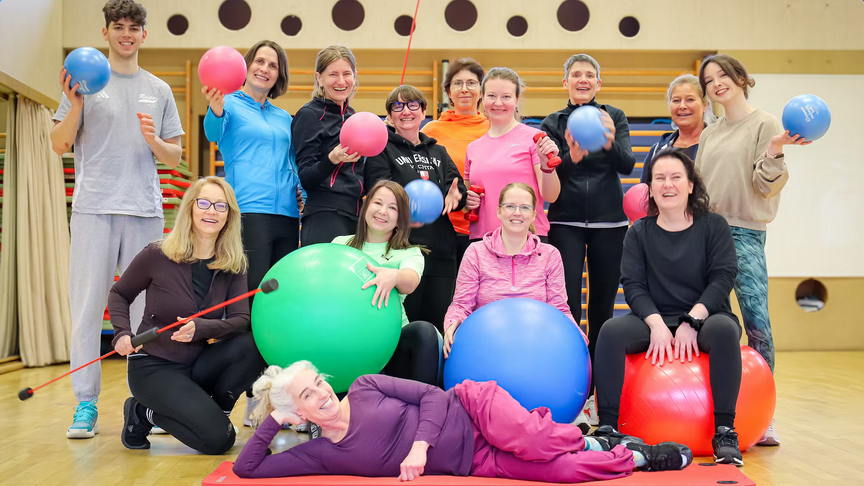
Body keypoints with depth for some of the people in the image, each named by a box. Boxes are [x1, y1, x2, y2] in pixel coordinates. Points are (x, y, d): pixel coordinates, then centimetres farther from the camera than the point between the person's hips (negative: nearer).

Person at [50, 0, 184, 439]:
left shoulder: (159, 90, 16)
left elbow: (175, 157, 16)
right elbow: (59, 145, 6)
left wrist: (154, 142, -5)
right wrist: (76, 106, -9)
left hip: (145, 210, 2)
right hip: (94, 208, -2)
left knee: (146, 307, 3)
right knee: (87, 305, -2)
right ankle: (86, 403, 5)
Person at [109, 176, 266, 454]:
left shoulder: (233, 265, -2)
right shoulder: (158, 255, -12)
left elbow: (241, 320, -12)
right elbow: (119, 294, 4)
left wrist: (200, 328, -31)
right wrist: (122, 334, -14)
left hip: (197, 365, 4)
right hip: (152, 366, -4)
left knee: (253, 346, -26)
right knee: (217, 439, -20)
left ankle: (217, 410, 0)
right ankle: (143, 414, 6)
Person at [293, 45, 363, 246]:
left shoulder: (351, 115, 17)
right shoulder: (309, 115, -4)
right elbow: (305, 178, -10)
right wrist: (332, 160, -27)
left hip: (357, 218, 7)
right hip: (325, 218, -7)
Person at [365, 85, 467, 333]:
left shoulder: (438, 152, 19)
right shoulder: (382, 149, 5)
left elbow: (458, 189, 8)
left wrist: (454, 196, -17)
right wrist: (405, 213, -31)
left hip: (441, 250, 5)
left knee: (438, 327, 8)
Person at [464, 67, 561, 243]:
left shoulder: (532, 137, 1)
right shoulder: (473, 148, 13)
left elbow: (550, 196, -4)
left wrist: (546, 164, -19)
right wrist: (467, 201, 4)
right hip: (480, 238, 3)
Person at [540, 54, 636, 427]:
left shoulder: (614, 117, 7)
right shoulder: (553, 124, 7)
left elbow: (627, 165, -7)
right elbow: (548, 178, -4)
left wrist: (610, 143, -28)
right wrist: (571, 158, -24)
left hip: (608, 223, 1)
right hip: (566, 223, -1)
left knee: (602, 307, 5)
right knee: (567, 305, -10)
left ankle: (598, 391, 17)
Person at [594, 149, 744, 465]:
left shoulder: (714, 226, 4)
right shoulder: (639, 232, 7)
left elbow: (722, 277, -6)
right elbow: (633, 284, -1)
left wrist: (691, 321, -19)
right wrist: (657, 323, -19)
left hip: (704, 318, -1)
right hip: (654, 320, 1)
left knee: (724, 329, -36)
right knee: (611, 330, -28)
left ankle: (725, 432, -29)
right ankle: (607, 427, -26)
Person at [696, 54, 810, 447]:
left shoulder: (764, 124, 0)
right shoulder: (709, 135, 17)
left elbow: (766, 187, -8)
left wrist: (773, 154, -24)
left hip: (744, 233, -6)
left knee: (755, 320, -10)